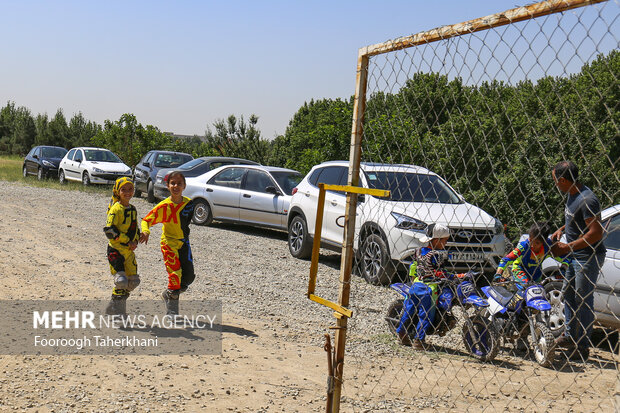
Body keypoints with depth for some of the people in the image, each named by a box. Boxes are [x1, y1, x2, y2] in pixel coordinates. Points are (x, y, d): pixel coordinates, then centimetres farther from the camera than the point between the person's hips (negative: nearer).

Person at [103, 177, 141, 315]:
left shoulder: (133, 209, 11)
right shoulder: (116, 209, -12)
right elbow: (109, 230, -17)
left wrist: (135, 241, 3)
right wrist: (127, 241, -15)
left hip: (129, 250, 8)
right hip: (116, 249, -8)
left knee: (133, 281, 8)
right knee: (121, 281, -14)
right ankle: (117, 311, 1)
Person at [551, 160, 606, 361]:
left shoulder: (587, 200, -24)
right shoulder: (572, 194, 7)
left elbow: (596, 233, -27)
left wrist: (568, 247, -24)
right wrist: (561, 230, 6)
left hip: (588, 257, -10)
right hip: (575, 255, 10)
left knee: (583, 299, -4)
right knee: (568, 293, 19)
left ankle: (583, 346, 5)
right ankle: (570, 336, 32)